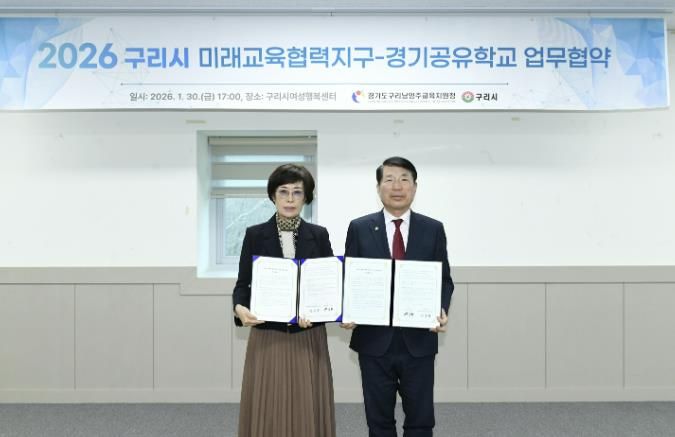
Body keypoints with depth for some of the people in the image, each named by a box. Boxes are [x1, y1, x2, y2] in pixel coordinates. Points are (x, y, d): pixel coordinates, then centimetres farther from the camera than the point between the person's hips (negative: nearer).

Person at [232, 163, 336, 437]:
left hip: (309, 340, 1)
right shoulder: (255, 235, 1)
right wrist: (239, 308, -19)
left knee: (309, 413, 4)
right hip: (267, 339, -1)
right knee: (266, 413, 3)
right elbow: (242, 284, 1)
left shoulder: (319, 235, 3)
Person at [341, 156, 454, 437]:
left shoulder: (433, 229, 3)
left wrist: (442, 309, -14)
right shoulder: (359, 228, 2)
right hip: (374, 340, 0)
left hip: (419, 340, 0)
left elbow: (444, 279, 5)